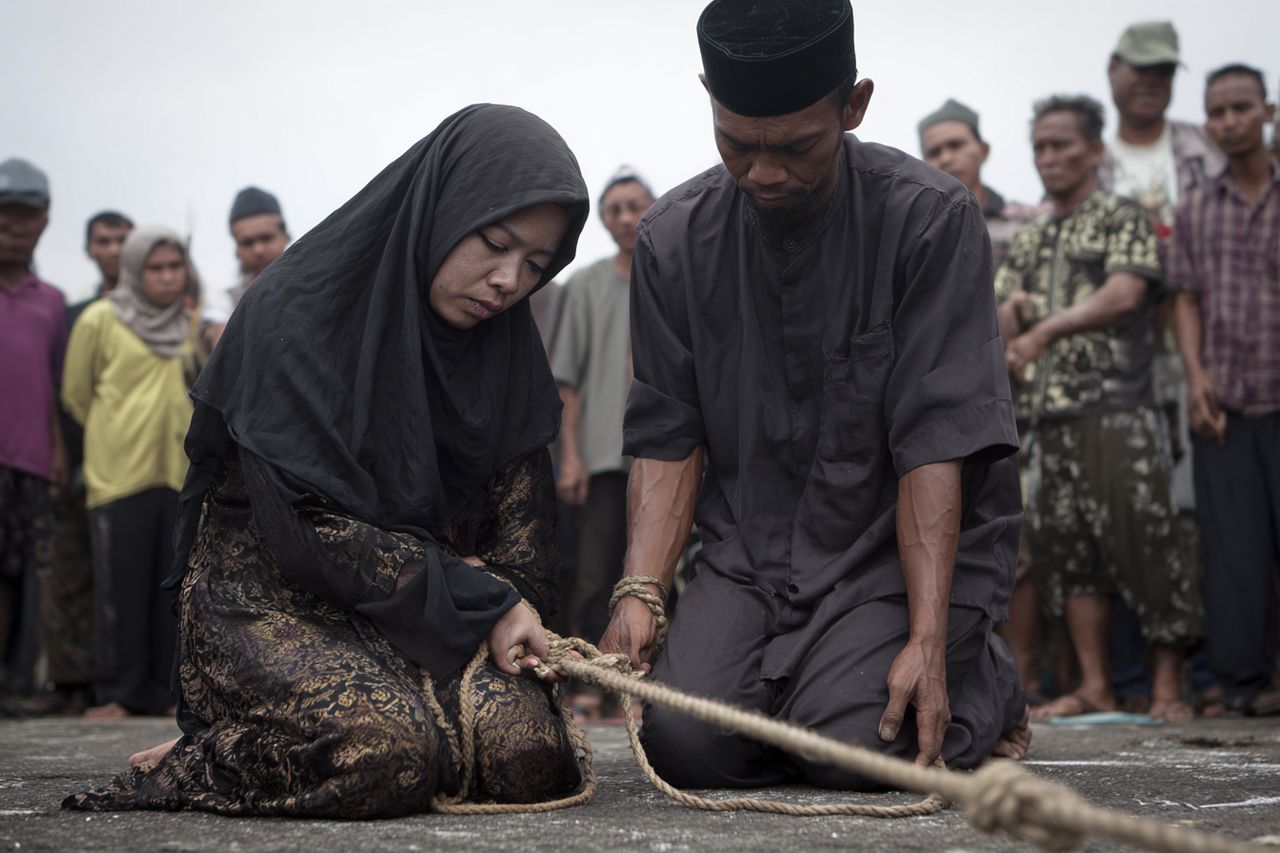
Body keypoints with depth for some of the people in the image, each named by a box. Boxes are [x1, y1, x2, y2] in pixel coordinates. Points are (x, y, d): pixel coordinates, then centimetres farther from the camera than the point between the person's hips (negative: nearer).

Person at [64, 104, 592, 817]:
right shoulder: (294, 315, -15)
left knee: (528, 753, -21)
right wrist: (478, 598, -16)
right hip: (275, 592, -5)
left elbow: (521, 492, 9)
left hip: (435, 615, 6)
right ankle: (220, 753, -1)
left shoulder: (504, 346, 6)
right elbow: (307, 526, -20)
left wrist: (510, 597, -12)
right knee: (390, 756, -32)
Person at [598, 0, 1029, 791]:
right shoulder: (673, 238, -2)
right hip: (750, 552, 3)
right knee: (684, 744, -17)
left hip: (902, 552, -3)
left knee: (850, 748, -22)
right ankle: (792, 680, 16)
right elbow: (668, 438, -1)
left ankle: (985, 680, 11)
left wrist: (927, 639, -23)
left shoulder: (933, 217, -13)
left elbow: (935, 444, -17)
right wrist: (639, 593, -16)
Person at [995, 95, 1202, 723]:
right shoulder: (1028, 242, 22)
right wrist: (1010, 315, -6)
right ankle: (1094, 687, 9)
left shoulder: (1122, 219, 4)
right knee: (1066, 546, 4)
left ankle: (1168, 687, -4)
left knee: (1142, 537, -9)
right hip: (1047, 413, 6)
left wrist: (1044, 330, -18)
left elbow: (1125, 294, -12)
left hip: (1116, 407, -6)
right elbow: (1002, 324, 18)